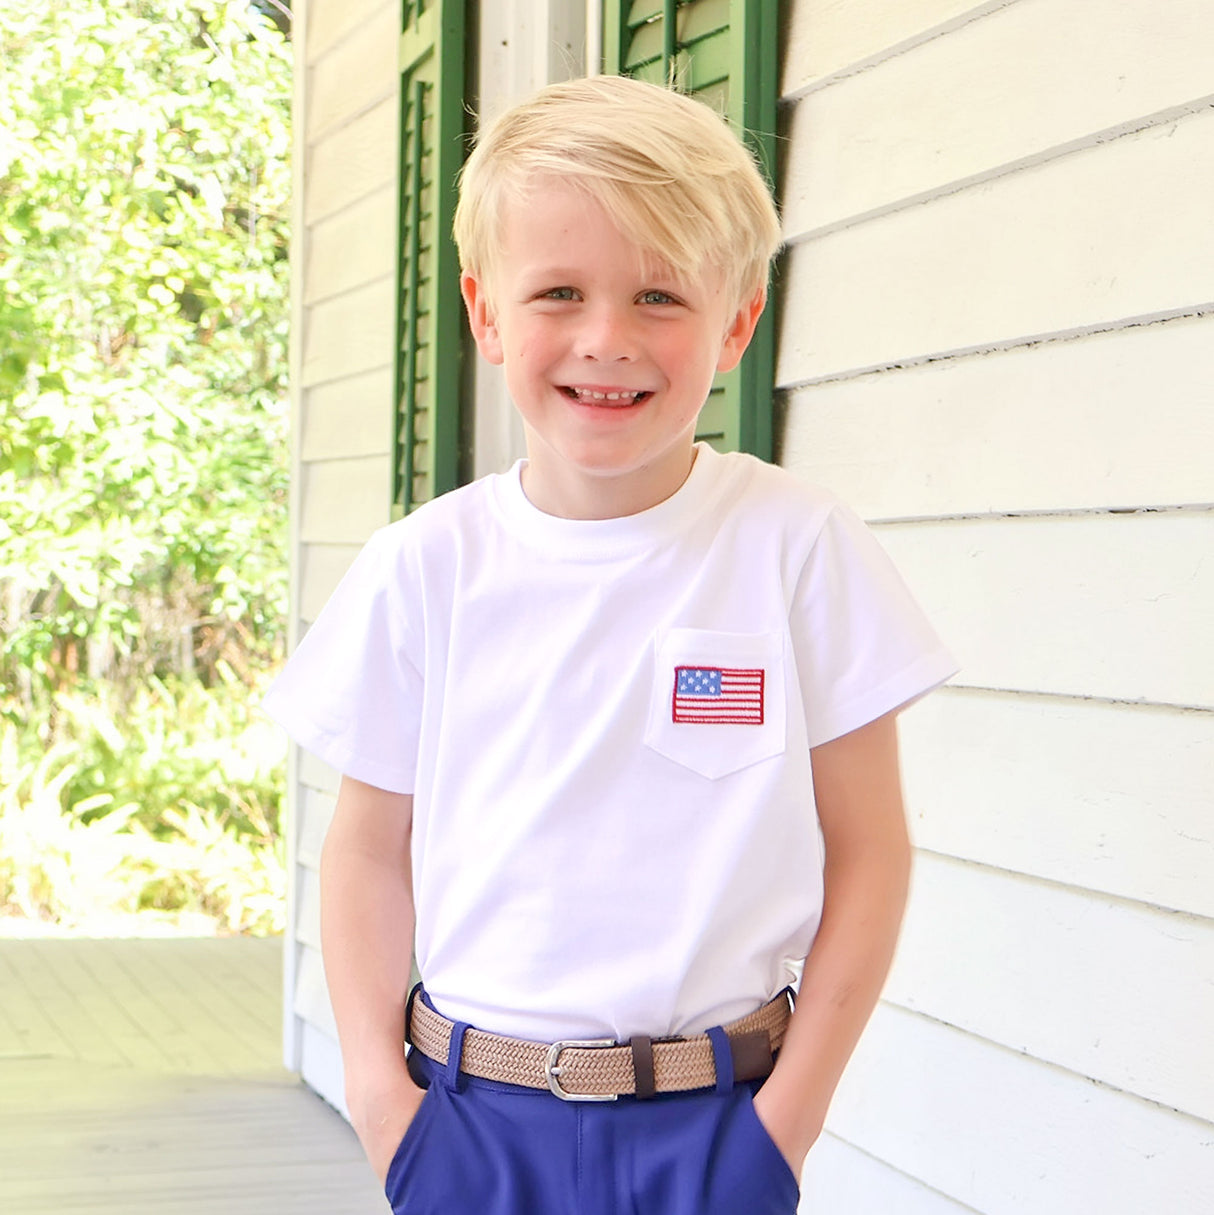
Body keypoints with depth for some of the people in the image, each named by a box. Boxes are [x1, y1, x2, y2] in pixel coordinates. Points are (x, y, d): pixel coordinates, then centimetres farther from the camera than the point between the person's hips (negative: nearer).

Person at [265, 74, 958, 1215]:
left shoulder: (800, 550, -6)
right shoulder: (424, 568, -1)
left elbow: (865, 848, -3)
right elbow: (371, 845, 5)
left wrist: (792, 1110, -5)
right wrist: (378, 1084, -2)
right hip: (475, 1116, 2)